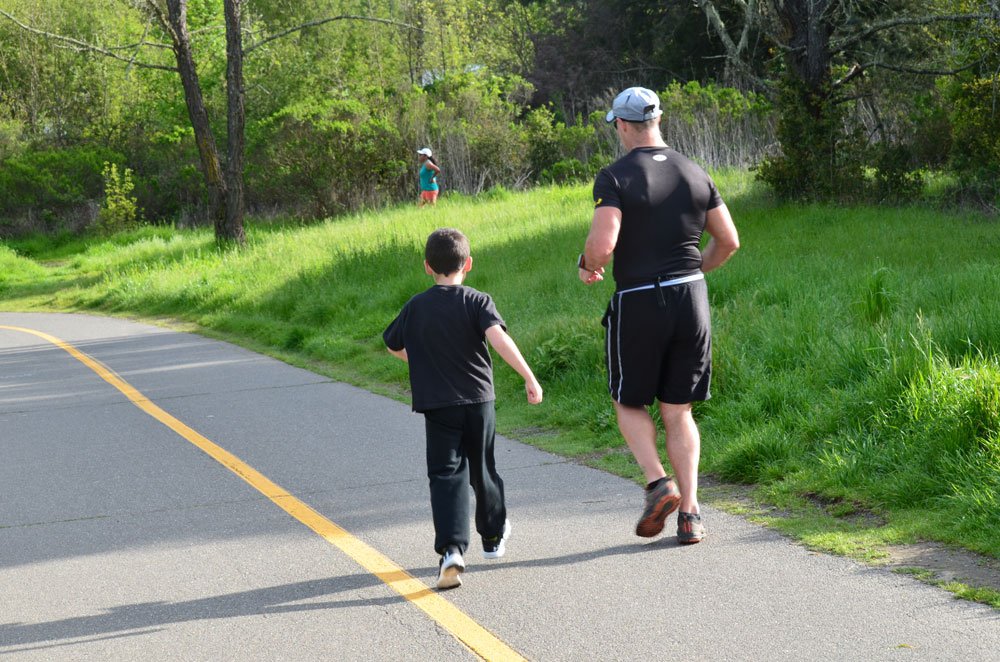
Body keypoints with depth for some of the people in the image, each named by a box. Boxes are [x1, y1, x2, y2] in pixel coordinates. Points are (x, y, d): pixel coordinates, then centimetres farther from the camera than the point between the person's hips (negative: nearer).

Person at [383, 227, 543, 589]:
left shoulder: (415, 308, 3)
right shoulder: (477, 301, -5)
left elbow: (393, 346, 18)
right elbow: (497, 337, -21)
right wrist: (529, 378, -22)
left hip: (438, 406, 0)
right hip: (478, 400, 0)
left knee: (446, 474, -5)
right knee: (482, 470, 18)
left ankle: (451, 549, -24)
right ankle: (493, 535, 38)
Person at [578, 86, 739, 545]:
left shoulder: (615, 178, -9)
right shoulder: (694, 175, 7)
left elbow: (602, 245, -20)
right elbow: (728, 241, 10)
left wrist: (586, 265, 2)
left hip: (637, 304, -4)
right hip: (691, 300, 4)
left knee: (629, 402, 15)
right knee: (678, 412, 11)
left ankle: (658, 483, -5)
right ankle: (690, 513, 3)